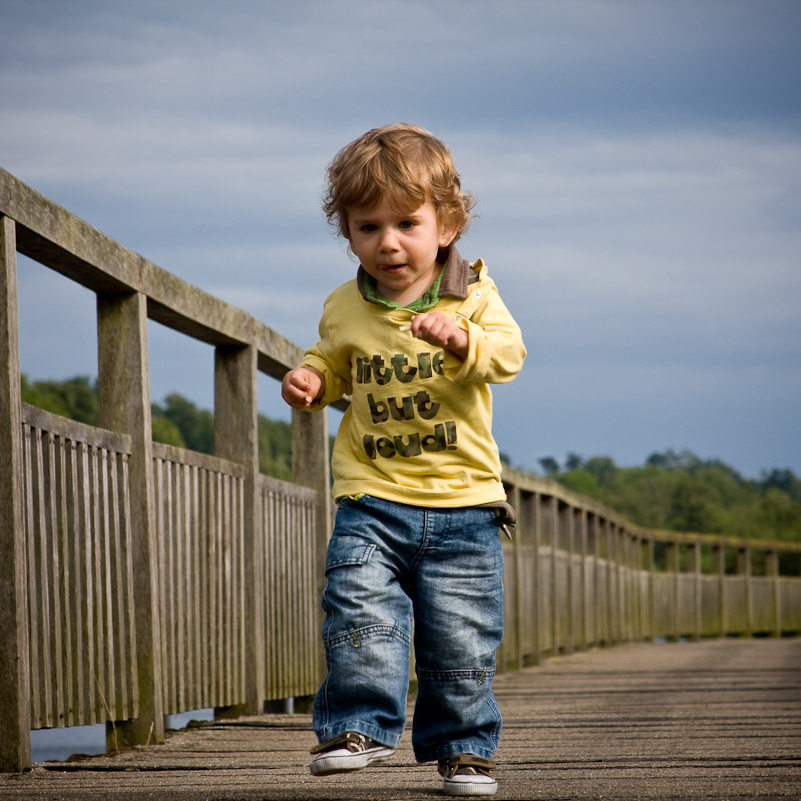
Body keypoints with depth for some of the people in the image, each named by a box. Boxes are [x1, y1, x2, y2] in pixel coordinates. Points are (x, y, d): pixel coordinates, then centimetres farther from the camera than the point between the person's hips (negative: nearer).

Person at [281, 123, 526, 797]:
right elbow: (334, 364, 24)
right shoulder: (344, 310, 6)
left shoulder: (472, 295, -1)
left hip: (462, 499, -1)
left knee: (461, 636, 3)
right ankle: (361, 727, -4)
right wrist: (310, 379, 1)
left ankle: (463, 745, 16)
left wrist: (461, 337, -36)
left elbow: (508, 354, -17)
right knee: (360, 614, -15)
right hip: (373, 496, 1)